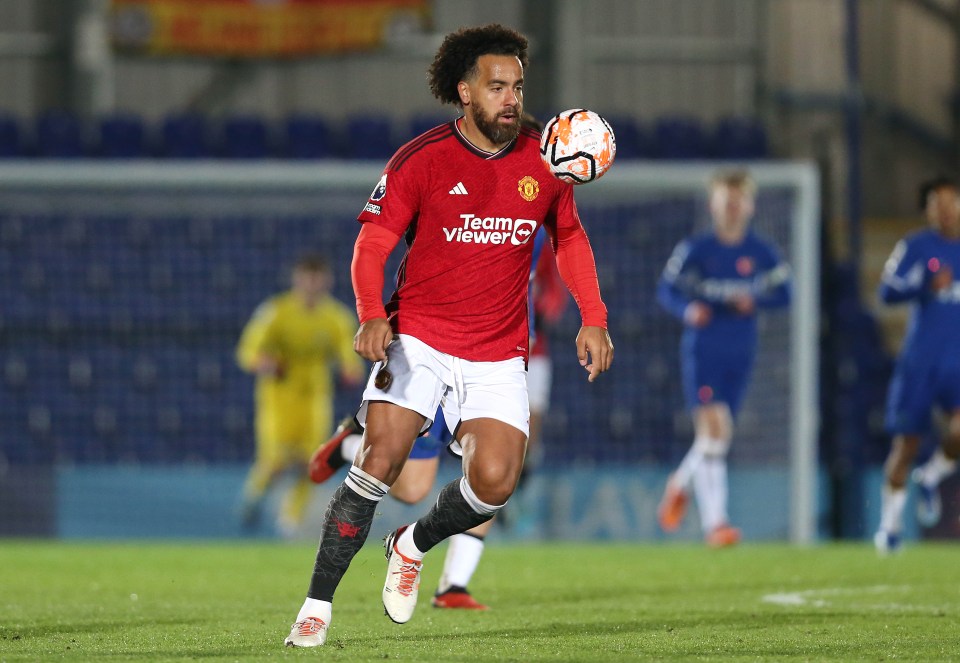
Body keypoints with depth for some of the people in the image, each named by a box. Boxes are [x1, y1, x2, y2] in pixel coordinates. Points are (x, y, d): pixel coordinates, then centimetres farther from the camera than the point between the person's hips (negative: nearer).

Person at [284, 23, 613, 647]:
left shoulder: (543, 161, 4)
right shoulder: (421, 160, -7)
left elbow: (570, 239, 18)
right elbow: (372, 244, -6)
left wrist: (593, 320, 7)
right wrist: (372, 317, -23)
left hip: (499, 355, 3)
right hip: (418, 340, -3)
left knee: (494, 482, -15)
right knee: (379, 460, -18)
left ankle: (412, 547, 17)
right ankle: (317, 606, -9)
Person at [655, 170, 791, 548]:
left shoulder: (763, 254, 4)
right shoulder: (696, 249, -2)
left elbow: (783, 293, 2)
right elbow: (667, 289, -5)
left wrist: (754, 300, -18)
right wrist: (688, 309, -26)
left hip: (740, 355, 4)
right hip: (702, 350, -4)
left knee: (719, 437, 11)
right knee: (712, 430, -15)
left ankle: (680, 484, 42)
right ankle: (714, 522, -15)